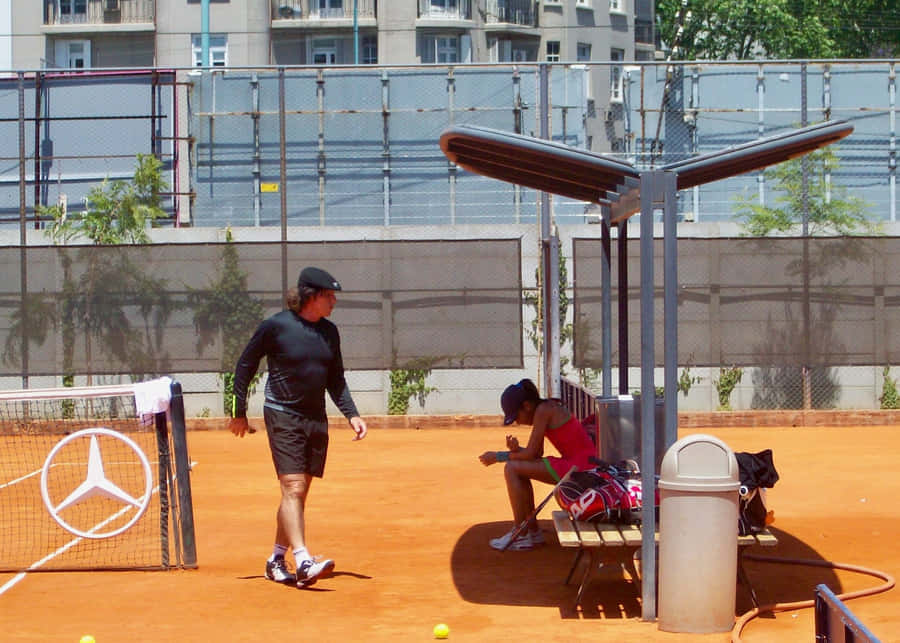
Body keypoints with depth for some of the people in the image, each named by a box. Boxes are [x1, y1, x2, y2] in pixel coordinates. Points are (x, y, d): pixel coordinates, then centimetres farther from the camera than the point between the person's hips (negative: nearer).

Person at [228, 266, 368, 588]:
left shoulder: (329, 332, 7)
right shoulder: (275, 326, -9)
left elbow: (336, 380, 15)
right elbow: (245, 365, 1)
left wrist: (351, 414, 2)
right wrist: (240, 413, 2)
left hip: (316, 419, 6)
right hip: (283, 416, -6)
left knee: (299, 492, 8)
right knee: (293, 487, -15)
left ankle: (276, 560, 19)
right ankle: (303, 562, -22)